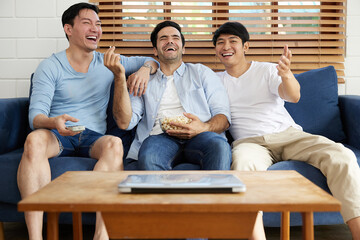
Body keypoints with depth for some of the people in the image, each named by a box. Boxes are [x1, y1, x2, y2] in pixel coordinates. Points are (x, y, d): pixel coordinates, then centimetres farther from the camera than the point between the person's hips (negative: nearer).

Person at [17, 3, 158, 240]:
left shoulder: (108, 62, 16)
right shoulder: (50, 67, 5)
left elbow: (150, 61, 27)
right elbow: (36, 115, -6)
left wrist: (145, 69, 1)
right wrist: (54, 122, -30)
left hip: (93, 138, 2)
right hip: (57, 135, -1)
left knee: (114, 143, -34)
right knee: (34, 140, -37)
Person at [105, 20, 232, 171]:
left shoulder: (201, 72, 23)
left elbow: (223, 115, 12)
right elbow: (125, 123, 9)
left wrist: (204, 128, -12)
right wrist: (120, 77, 1)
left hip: (198, 137, 1)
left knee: (219, 146, -35)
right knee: (149, 159, -36)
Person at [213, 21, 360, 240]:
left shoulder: (268, 70, 12)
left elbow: (293, 96, -5)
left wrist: (286, 75, -29)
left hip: (289, 134, 1)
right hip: (250, 142, -1)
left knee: (341, 156, -24)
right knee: (243, 162, -40)